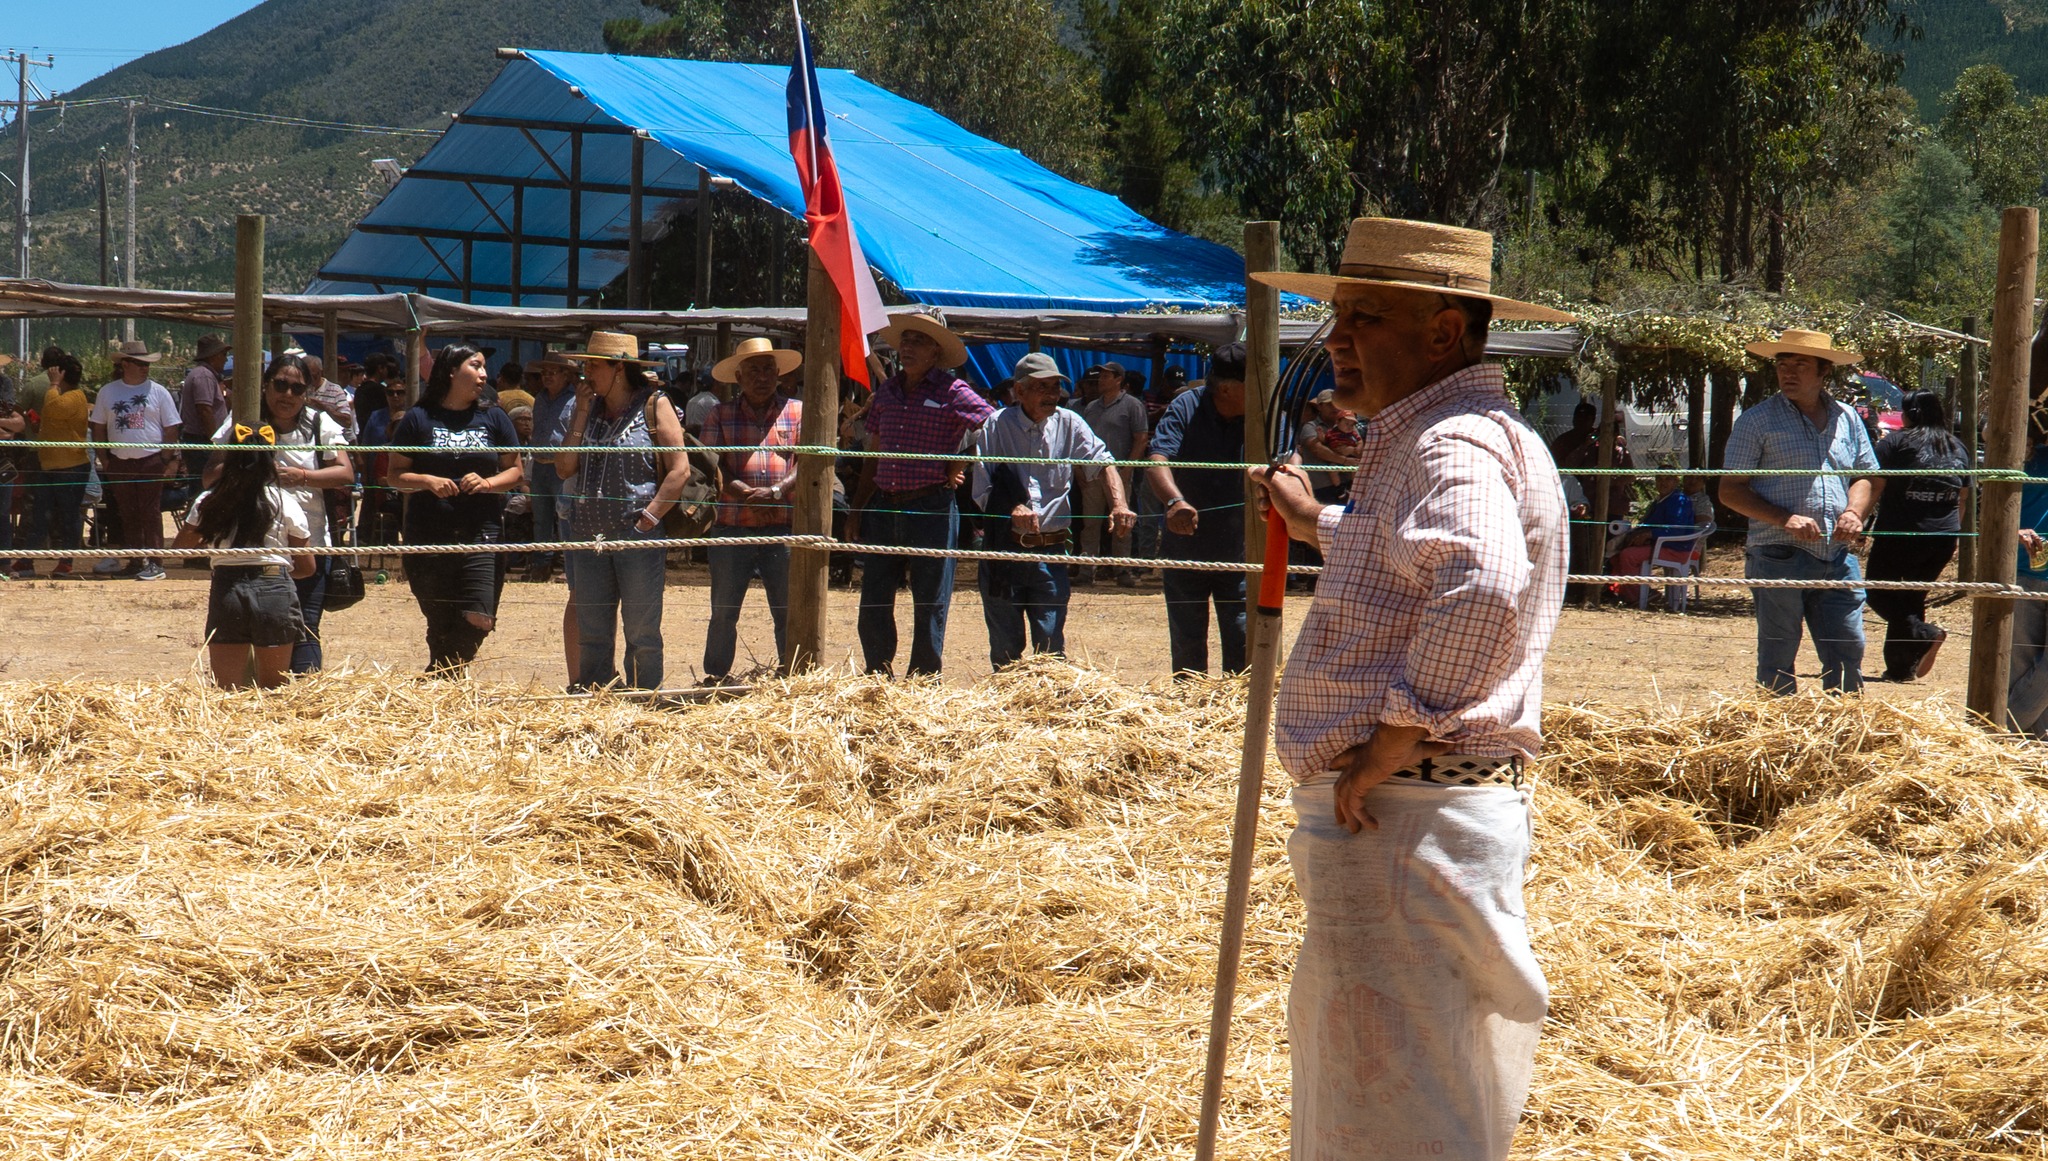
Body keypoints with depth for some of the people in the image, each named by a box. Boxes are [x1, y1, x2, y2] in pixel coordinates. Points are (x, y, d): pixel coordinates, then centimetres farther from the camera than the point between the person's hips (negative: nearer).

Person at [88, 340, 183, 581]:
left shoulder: (158, 392, 2)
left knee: (150, 513, -6)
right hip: (119, 462, 3)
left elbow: (171, 430, 2)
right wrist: (104, 460, 3)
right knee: (128, 515, 7)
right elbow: (98, 429, 11)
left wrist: (166, 461, -5)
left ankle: (154, 563, -4)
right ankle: (134, 562, 13)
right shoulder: (107, 393, 7)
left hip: (151, 460, -3)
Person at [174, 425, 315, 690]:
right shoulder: (284, 503, 0)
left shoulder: (209, 502, 4)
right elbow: (306, 567, 4)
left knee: (224, 691, 6)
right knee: (273, 690, 10)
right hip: (275, 592, -1)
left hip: (226, 591, 1)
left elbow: (183, 546, 14)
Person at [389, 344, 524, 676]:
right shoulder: (418, 419, 5)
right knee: (440, 625, 1)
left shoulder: (493, 419, 11)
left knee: (478, 621, -11)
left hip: (481, 534, 1)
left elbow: (514, 471, 12)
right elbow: (396, 475, 5)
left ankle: (440, 678, 10)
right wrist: (427, 481, -14)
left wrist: (487, 483, -8)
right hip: (429, 536, -1)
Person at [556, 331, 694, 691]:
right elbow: (564, 469, 6)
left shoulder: (654, 406, -2)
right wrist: (581, 415, 1)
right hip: (589, 536, 5)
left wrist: (648, 519, -13)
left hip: (638, 539, -5)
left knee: (642, 634, -1)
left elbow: (680, 469, -8)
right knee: (592, 635, 7)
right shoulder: (588, 408, 14)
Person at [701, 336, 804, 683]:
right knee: (723, 612, 3)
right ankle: (715, 681, 11)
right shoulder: (720, 416, 11)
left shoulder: (798, 413, 11)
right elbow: (714, 466, 0)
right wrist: (748, 495, -16)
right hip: (731, 528, 0)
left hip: (784, 528, 0)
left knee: (789, 612, -1)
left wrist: (776, 492, -17)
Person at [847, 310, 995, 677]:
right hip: (883, 508, 5)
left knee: (930, 604, 0)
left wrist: (961, 464, -4)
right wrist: (857, 509, 15)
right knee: (873, 603, 6)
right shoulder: (886, 391, 13)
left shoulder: (952, 392, -5)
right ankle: (878, 678, 19)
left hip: (932, 507, -5)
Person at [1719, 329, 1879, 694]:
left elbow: (1865, 477, 20)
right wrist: (1785, 519, -15)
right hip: (1778, 558, -4)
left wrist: (1854, 513, -3)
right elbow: (1730, 490, -2)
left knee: (1849, 654, 2)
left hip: (1838, 559, 4)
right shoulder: (1757, 421, 1)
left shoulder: (1846, 418, 14)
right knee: (1777, 663, 1)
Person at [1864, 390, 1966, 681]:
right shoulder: (1957, 447, 13)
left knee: (1879, 595, 3)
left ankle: (1923, 634, -17)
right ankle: (1901, 666, 13)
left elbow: (1874, 487, -11)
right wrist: (1951, 533, 26)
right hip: (1943, 539, 6)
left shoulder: (1897, 441, -4)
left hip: (1901, 534, -6)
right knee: (1911, 599, 15)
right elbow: (1962, 499, 18)